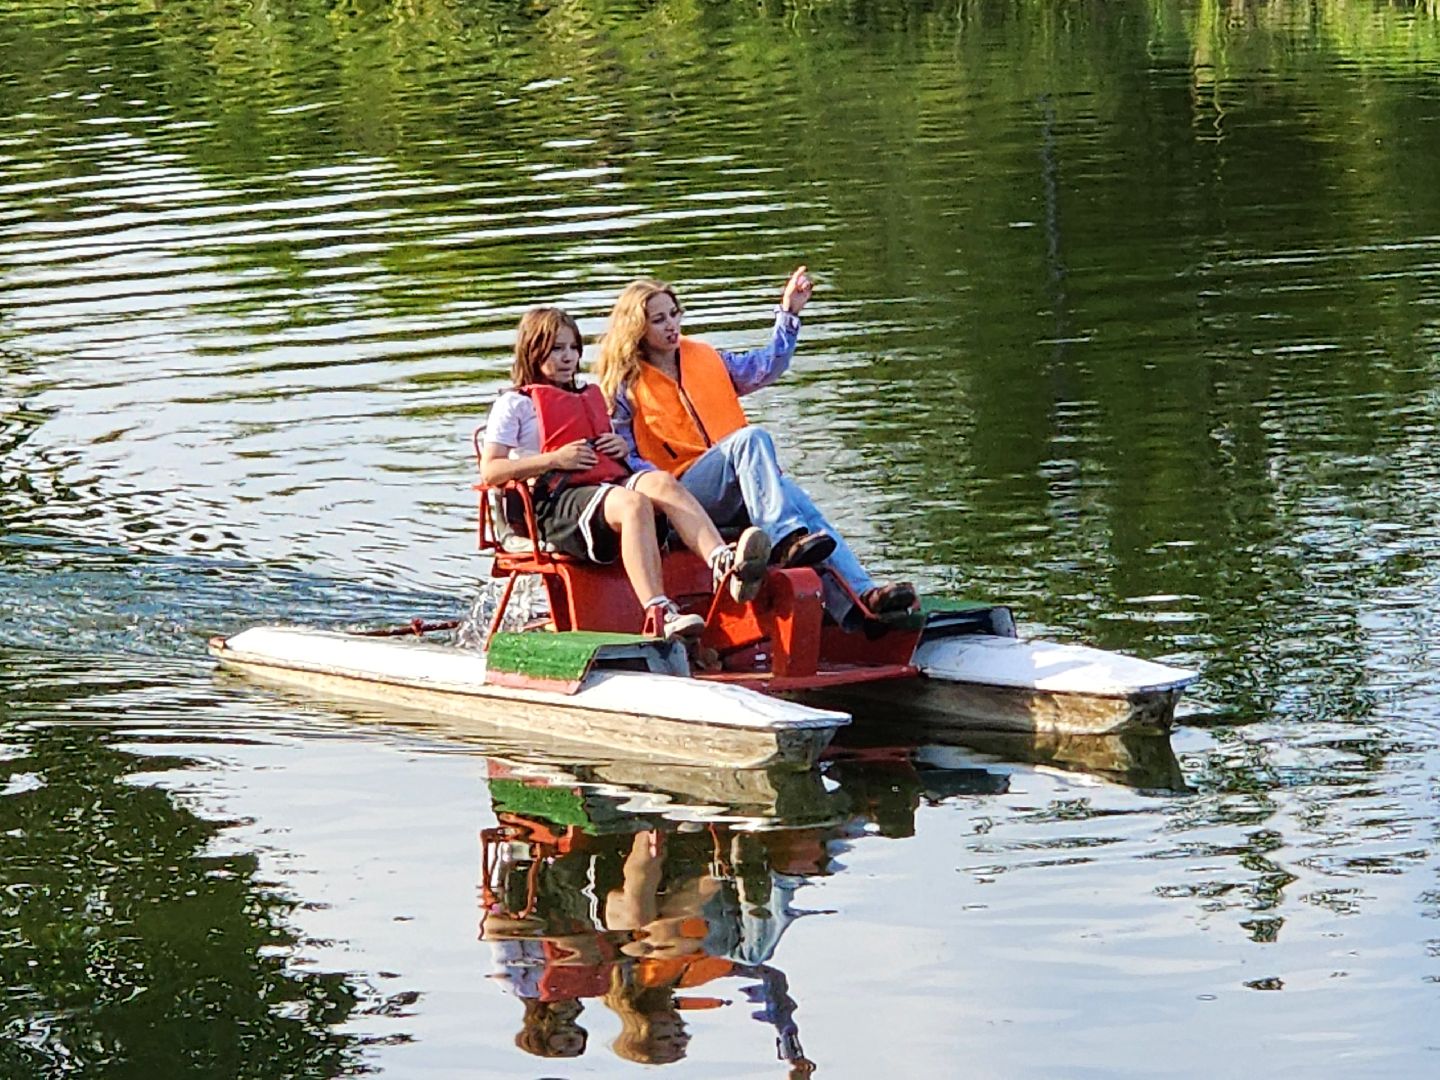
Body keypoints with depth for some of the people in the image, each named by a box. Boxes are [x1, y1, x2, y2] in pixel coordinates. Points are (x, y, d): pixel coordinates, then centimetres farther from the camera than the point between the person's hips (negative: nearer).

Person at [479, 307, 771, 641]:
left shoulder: (590, 398, 34)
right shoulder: (514, 404, 13)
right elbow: (490, 472, 0)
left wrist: (621, 448, 13)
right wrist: (555, 459, -9)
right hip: (558, 502, -6)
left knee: (660, 482, -29)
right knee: (632, 503, -37)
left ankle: (724, 564, -53)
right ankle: (659, 615, -54)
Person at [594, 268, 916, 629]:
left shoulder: (705, 359, 22)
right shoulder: (625, 387, 6)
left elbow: (766, 367, 24)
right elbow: (622, 460, 3)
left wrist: (789, 314, 14)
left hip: (742, 487, 5)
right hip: (683, 494, -5)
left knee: (801, 505, -26)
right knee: (750, 438, -32)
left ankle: (858, 598, -45)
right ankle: (785, 540, -49)